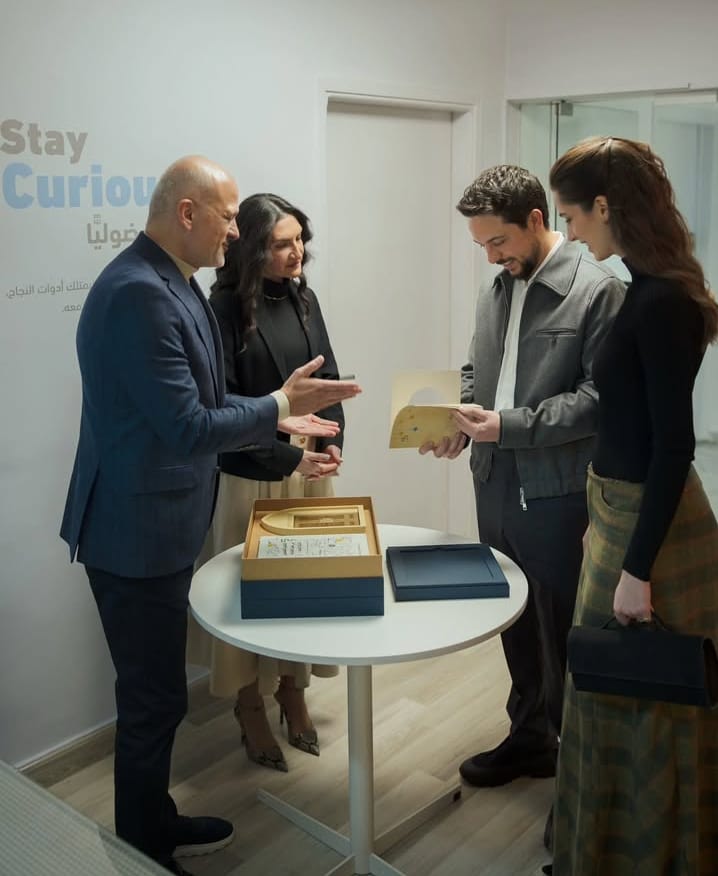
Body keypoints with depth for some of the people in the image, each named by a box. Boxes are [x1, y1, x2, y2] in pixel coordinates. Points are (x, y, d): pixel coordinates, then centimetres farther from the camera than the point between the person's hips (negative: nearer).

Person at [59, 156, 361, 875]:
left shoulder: (173, 284, 8)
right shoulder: (138, 293, -23)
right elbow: (186, 427, -24)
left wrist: (277, 416, 7)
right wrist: (276, 405, -12)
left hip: (160, 524, 10)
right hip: (136, 531, -10)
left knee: (156, 692, 21)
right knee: (153, 700, 5)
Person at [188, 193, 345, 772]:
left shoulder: (305, 300, 6)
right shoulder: (226, 309, -13)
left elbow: (328, 377, 10)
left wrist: (333, 442, -6)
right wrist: (287, 457, -20)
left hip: (311, 467, 6)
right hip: (252, 473, -5)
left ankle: (294, 690, 30)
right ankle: (250, 704, 25)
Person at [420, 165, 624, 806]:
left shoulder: (598, 290, -11)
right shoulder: (495, 291, 10)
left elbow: (598, 397, -16)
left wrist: (508, 425, -22)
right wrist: (459, 421, -2)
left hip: (556, 495, -6)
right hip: (495, 487, 7)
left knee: (563, 635, 6)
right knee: (515, 625, 19)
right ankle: (530, 738, 39)